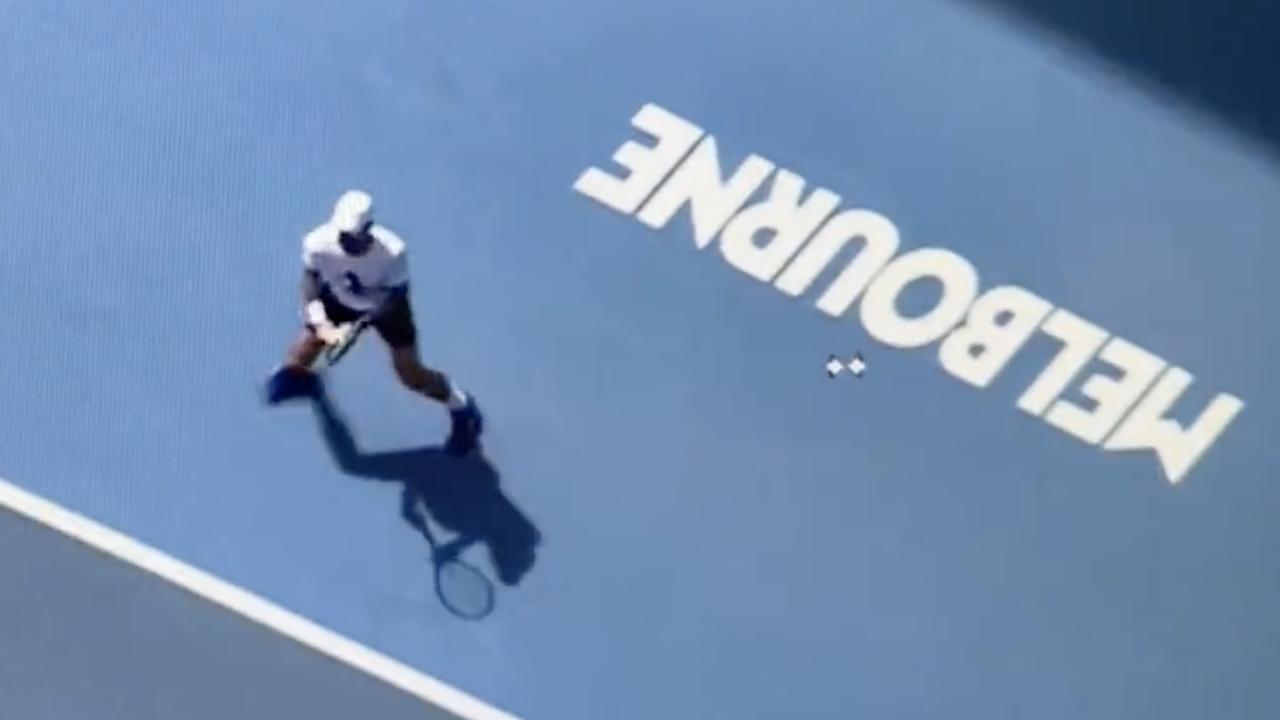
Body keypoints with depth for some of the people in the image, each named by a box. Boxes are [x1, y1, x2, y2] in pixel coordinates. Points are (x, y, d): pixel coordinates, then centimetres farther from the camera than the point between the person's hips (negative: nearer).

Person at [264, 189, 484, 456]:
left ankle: (462, 407, 25)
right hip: (339, 300, 3)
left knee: (411, 375, -4)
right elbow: (311, 288, -18)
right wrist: (322, 325, -33)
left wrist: (357, 326, -43)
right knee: (302, 355, 9)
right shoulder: (317, 244, -33)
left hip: (384, 305, -3)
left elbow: (396, 300, -30)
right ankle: (295, 375, 51)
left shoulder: (392, 252, -40)